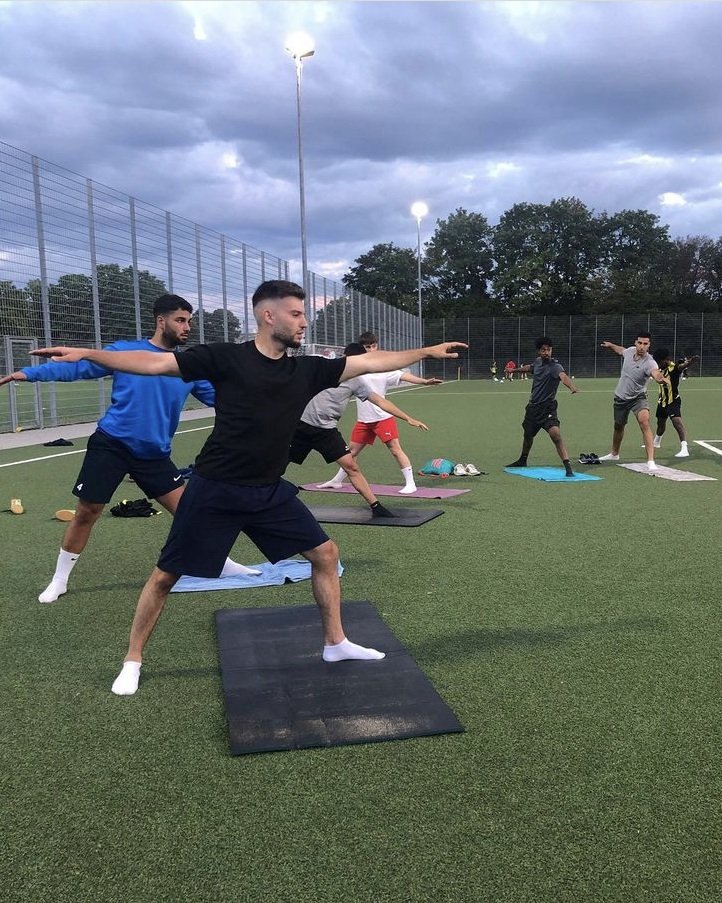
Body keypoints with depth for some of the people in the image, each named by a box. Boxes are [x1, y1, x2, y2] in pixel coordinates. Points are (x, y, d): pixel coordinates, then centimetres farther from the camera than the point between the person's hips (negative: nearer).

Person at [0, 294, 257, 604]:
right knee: (85, 513, 3)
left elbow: (220, 397, 9)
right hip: (111, 445, -2)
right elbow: (78, 367, -1)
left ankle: (221, 564, 17)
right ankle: (59, 581, 21)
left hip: (154, 454, 3)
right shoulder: (125, 350, -4)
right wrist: (29, 373, -8)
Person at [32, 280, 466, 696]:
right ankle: (133, 662, 24)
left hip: (270, 491, 5)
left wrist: (427, 352, 7)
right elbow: (154, 363, -15)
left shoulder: (307, 370, 2)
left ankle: (336, 643, 25)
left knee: (326, 554, 7)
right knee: (166, 576, 4)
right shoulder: (226, 358, -12)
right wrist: (87, 353, -22)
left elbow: (371, 362, 6)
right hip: (215, 491, -5)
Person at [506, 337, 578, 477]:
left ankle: (568, 467, -26)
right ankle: (522, 460, 46)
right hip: (533, 406, 7)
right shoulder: (537, 362, 3)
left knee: (555, 434, -26)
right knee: (528, 434, 22)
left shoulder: (555, 366, -19)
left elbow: (563, 376, -42)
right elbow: (529, 367, 28)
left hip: (547, 407, -7)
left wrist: (572, 387, -63)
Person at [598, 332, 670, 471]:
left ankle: (650, 461, -32)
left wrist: (661, 378, -73)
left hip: (638, 397, -5)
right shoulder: (630, 351, -10)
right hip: (621, 397, 5)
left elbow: (656, 373, -51)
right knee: (618, 426, 21)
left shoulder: (649, 363, -27)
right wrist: (610, 345, 27)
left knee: (645, 422, -29)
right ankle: (614, 454, 48)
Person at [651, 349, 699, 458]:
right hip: (662, 401, 8)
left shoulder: (674, 368, -23)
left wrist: (689, 362, -67)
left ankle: (684, 449, -27)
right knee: (661, 423, 24)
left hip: (673, 401, -8)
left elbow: (681, 366, -46)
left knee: (677, 422, -22)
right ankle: (656, 442, 48)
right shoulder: (661, 369, 0)